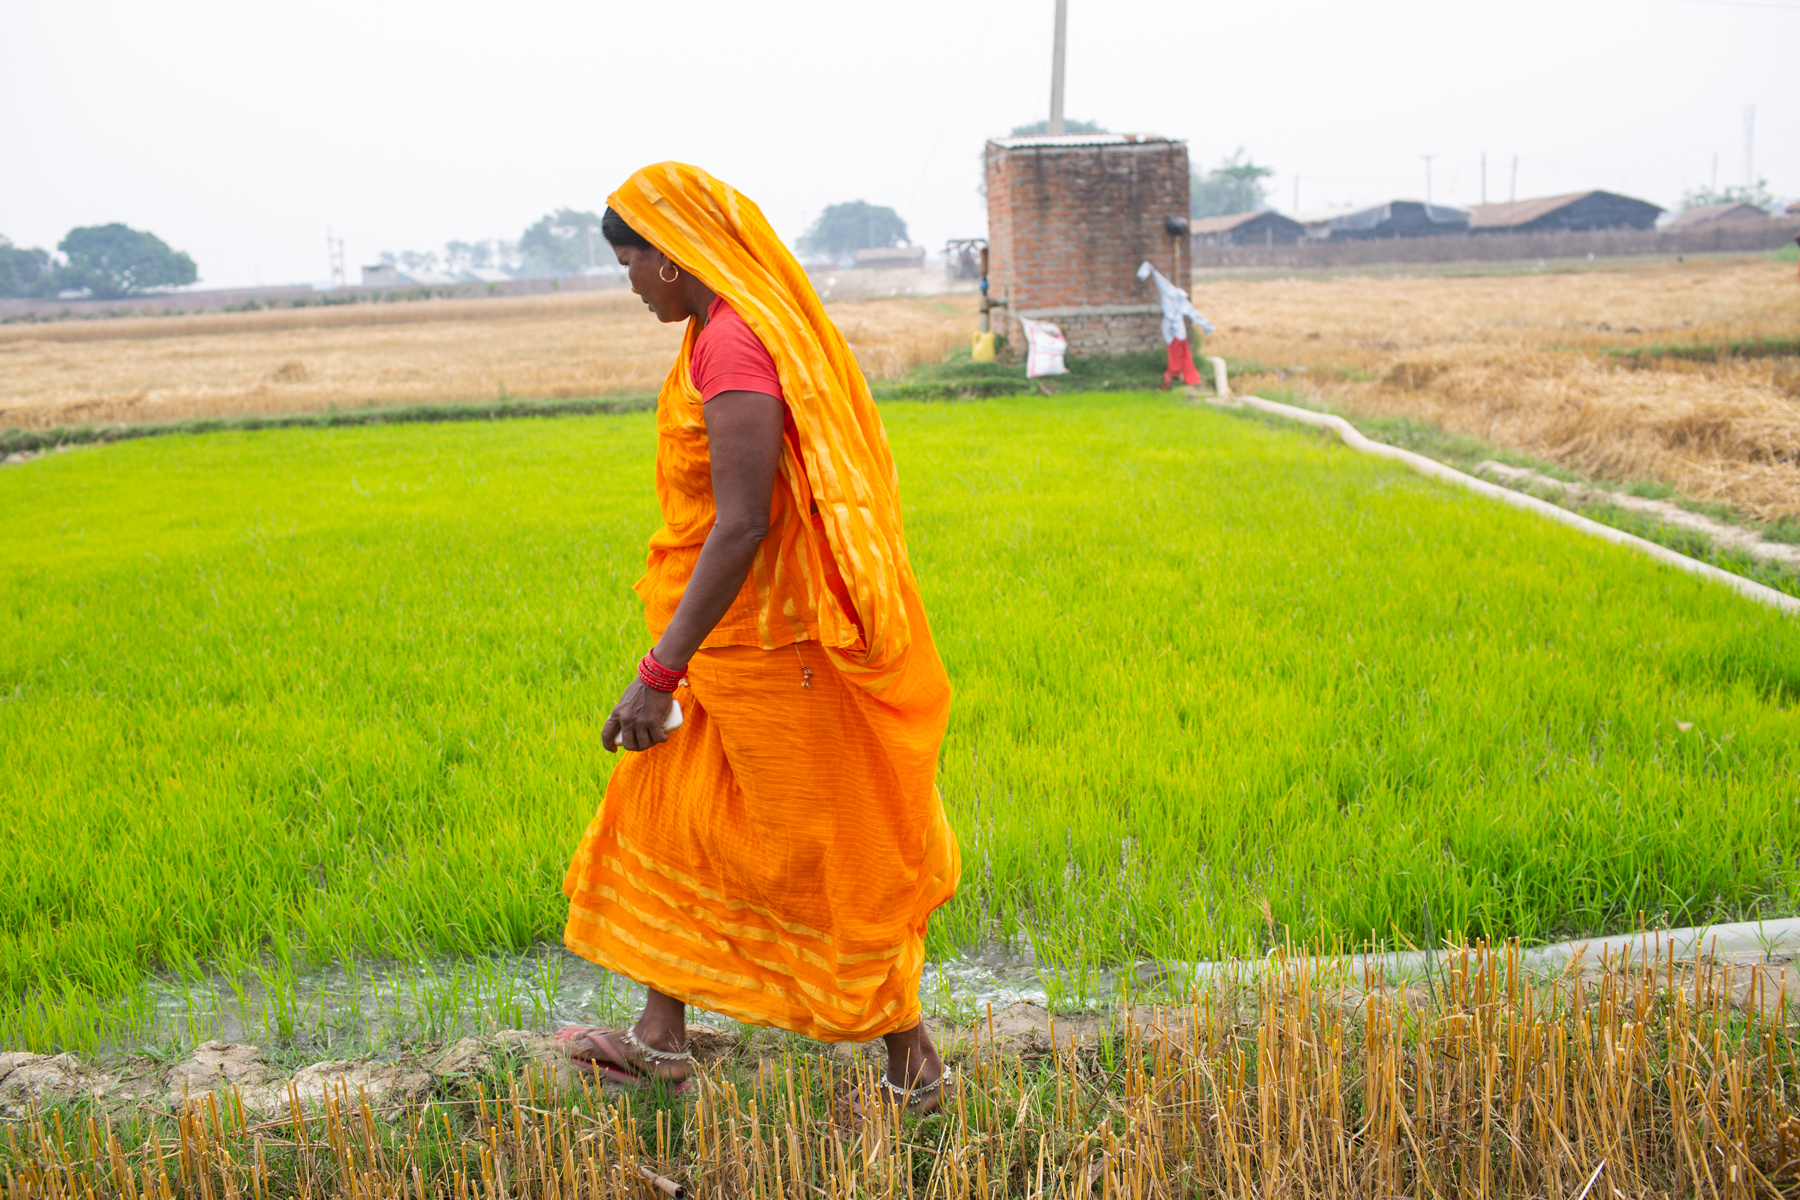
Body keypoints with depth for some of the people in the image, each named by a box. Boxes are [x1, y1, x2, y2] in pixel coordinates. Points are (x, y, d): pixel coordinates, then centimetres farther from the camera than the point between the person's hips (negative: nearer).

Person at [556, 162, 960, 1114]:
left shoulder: (732, 346, -22)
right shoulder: (753, 327, 10)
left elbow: (740, 526, -28)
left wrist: (659, 672, -25)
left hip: (765, 648, -10)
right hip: (744, 640, 10)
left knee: (827, 856, 2)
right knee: (673, 817, 18)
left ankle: (912, 1061, 19)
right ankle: (662, 1040, 31)